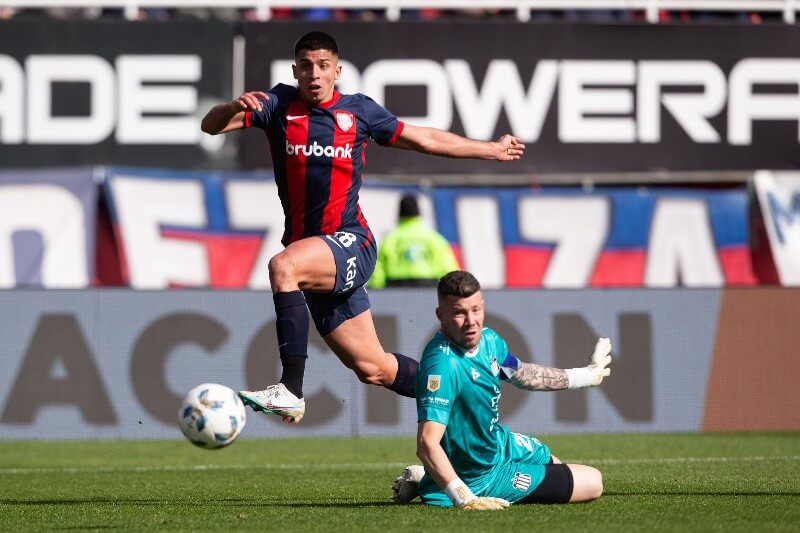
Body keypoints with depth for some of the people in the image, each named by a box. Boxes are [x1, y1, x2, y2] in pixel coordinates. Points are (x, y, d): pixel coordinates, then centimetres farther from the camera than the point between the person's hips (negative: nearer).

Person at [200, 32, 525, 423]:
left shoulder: (358, 110, 4)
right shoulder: (279, 105, 5)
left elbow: (427, 140, 17)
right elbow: (211, 126, -4)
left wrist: (492, 149, 24)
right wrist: (235, 107, -27)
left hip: (350, 244, -3)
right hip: (308, 251, 3)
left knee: (283, 266, -34)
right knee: (373, 368, 8)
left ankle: (291, 391, -36)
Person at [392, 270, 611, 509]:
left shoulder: (488, 339, -8)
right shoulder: (443, 363, -36)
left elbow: (521, 374, 15)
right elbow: (427, 444, -41)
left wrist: (585, 376, 27)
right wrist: (465, 499, -46)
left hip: (501, 443, 8)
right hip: (484, 476, -8)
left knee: (557, 468, 38)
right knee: (592, 483, 3)